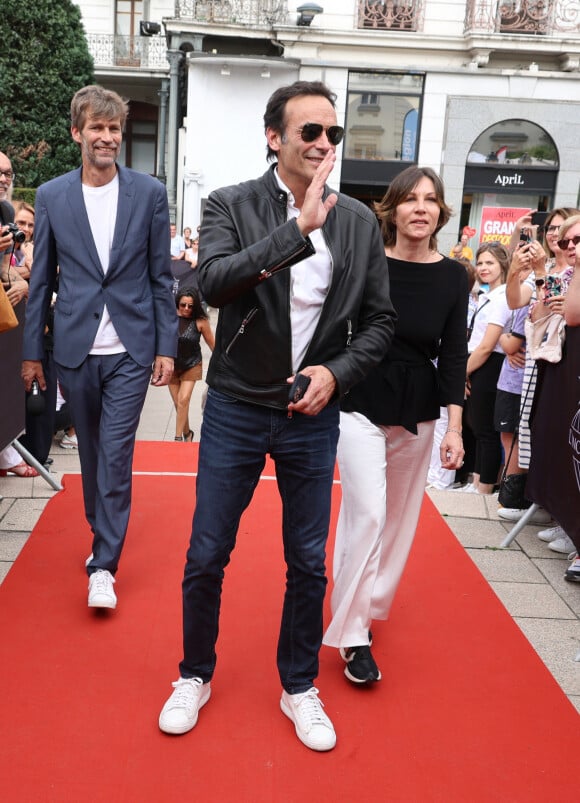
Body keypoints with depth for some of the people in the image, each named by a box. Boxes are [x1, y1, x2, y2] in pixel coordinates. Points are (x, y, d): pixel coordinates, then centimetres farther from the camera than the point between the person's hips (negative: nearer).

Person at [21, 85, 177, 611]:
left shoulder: (149, 193, 0)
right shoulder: (52, 196, 3)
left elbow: (161, 276, 2)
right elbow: (42, 279, 7)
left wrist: (167, 346, -2)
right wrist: (31, 350, 6)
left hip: (130, 349, -2)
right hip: (75, 350, 2)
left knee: (116, 454, -5)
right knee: (91, 453, 14)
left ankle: (104, 565, 2)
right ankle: (104, 534, 33)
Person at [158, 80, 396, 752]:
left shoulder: (359, 222, 2)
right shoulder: (231, 206, -5)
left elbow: (380, 320, 7)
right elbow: (214, 283, -24)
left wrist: (336, 372, -10)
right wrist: (298, 228, -28)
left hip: (312, 416, 2)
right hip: (235, 411, -2)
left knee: (308, 563, 12)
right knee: (206, 556, 8)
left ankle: (299, 687, 33)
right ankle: (195, 676, 32)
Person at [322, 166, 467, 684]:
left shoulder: (452, 276, -1)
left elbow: (453, 355, -1)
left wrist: (454, 427, -6)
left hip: (418, 413, 3)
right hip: (362, 406, -3)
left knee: (399, 519, 11)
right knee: (368, 512, -12)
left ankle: (367, 606, 31)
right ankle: (353, 637, -1)